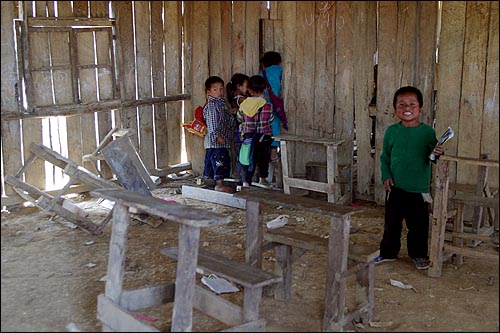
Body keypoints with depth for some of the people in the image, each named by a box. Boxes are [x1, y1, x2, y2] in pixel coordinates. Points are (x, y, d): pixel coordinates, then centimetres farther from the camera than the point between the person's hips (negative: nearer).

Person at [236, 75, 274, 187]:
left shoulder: (244, 104, -3)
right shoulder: (267, 105, -10)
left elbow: (239, 118, 9)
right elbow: (270, 120, -1)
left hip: (248, 136, 2)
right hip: (263, 136, -1)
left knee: (249, 158, 6)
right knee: (263, 157, 17)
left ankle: (246, 180, 1)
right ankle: (262, 178, 25)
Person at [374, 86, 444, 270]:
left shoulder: (428, 132, -5)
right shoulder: (392, 131, -1)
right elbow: (385, 157, 6)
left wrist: (438, 154, -23)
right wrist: (386, 176, -5)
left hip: (419, 188, -1)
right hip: (395, 187, 1)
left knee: (418, 225, 10)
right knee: (391, 222, 12)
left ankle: (419, 255, 29)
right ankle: (388, 252, 29)